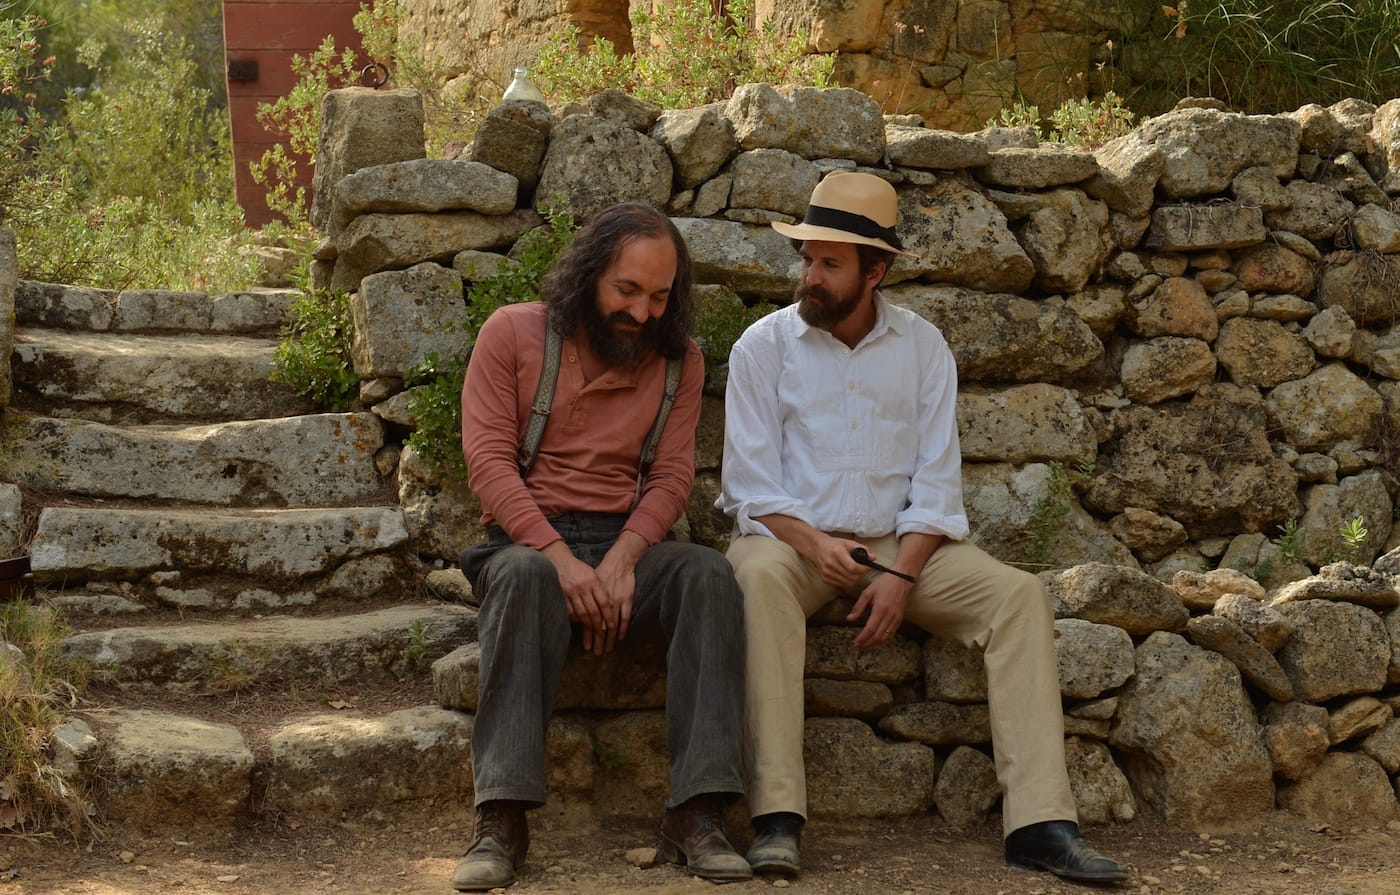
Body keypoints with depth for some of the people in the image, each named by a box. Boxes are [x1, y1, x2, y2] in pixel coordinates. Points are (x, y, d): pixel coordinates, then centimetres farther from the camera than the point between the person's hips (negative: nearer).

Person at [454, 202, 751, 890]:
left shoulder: (679, 360, 11)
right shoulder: (513, 332, 2)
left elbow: (671, 476, 4)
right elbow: (488, 458, -6)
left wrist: (622, 559, -17)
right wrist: (561, 558, -20)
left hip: (628, 543, 3)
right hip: (526, 539, -2)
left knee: (709, 574, -29)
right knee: (524, 575, -38)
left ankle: (694, 817, -33)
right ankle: (502, 820, -39)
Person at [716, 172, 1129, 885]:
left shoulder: (922, 346, 7)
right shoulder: (764, 346, 1)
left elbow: (936, 479, 2)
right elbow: (752, 484, -4)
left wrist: (902, 573, -14)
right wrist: (814, 544, -22)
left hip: (900, 544, 3)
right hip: (791, 537, -3)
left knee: (1018, 594, -20)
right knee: (760, 578, -38)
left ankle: (1039, 824, -25)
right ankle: (776, 817, -40)